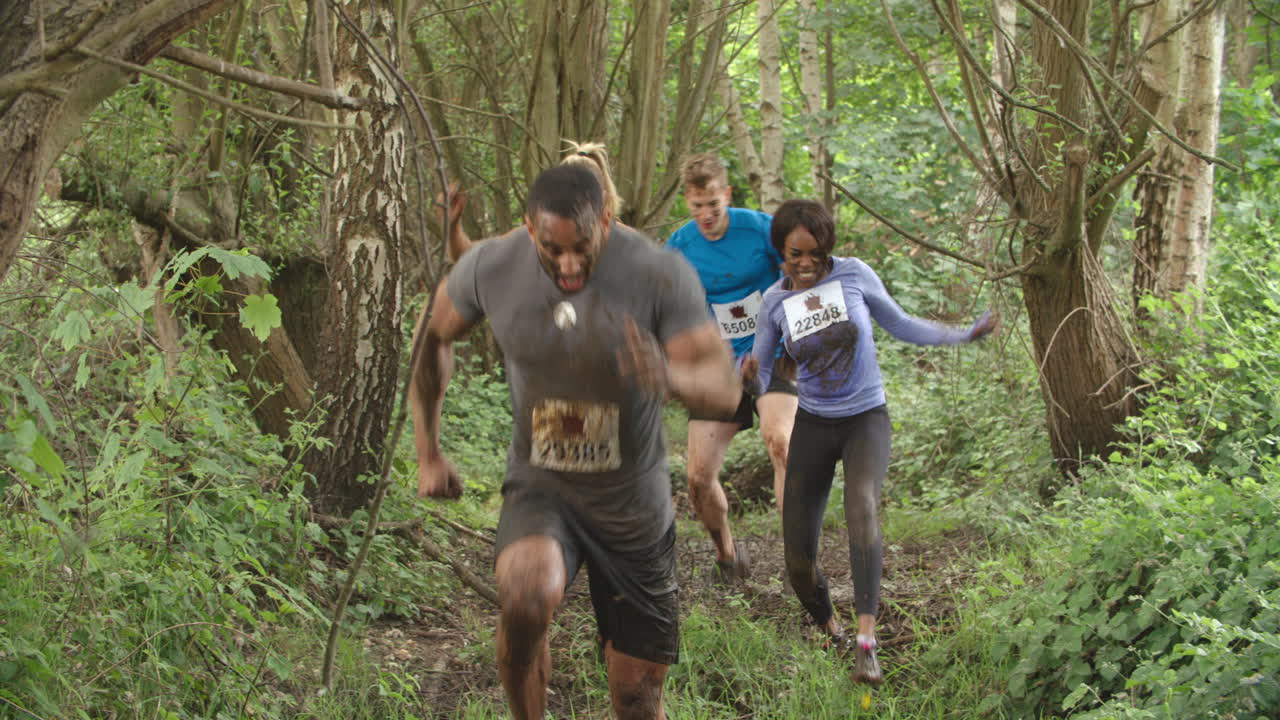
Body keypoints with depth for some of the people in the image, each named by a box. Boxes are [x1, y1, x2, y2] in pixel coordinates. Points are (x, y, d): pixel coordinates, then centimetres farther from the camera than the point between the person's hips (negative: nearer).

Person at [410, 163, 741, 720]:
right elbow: (433, 336, 7)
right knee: (526, 596, -34)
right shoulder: (490, 267, -13)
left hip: (633, 506, 0)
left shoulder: (661, 275, -19)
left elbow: (725, 387, -19)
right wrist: (428, 454, 8)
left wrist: (672, 377, -43)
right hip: (540, 490, 0)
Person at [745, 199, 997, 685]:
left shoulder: (854, 275, -7)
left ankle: (866, 641, -39)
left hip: (866, 418, -2)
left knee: (861, 503, -34)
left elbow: (900, 325, 6)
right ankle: (829, 628, 27)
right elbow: (760, 376, 2)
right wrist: (750, 373, -23)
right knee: (798, 559, -4)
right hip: (813, 425, 2)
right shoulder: (775, 301, -3)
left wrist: (965, 335, -1)